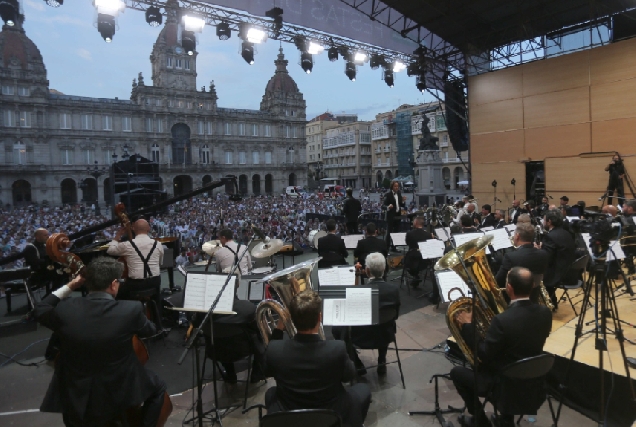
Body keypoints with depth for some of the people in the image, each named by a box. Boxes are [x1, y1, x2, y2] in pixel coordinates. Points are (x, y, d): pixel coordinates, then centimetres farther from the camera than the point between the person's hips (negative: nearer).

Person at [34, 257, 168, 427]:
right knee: (158, 387, 25)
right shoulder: (131, 310, -22)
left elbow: (40, 311, 8)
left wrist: (69, 286, 4)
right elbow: (150, 330, -1)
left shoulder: (66, 309, -15)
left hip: (75, 399, 3)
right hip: (117, 396, -3)